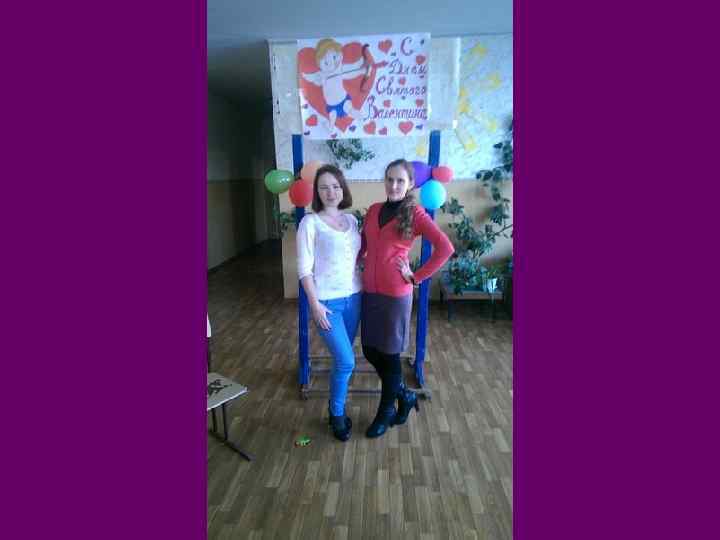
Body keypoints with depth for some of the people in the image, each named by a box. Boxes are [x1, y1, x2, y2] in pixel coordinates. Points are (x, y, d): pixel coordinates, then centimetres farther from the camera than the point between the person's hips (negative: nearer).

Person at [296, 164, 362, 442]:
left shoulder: (352, 219, 7)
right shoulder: (310, 222, -9)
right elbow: (304, 268, -10)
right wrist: (315, 304, -14)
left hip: (353, 297, 5)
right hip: (327, 301, -5)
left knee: (341, 359, 15)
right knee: (346, 361, -6)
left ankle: (336, 407, 35)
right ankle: (337, 414, 19)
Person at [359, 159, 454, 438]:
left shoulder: (415, 214, -9)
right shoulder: (373, 210, 7)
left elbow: (445, 248, -17)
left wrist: (416, 276, -14)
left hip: (395, 294, -6)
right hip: (369, 291, 6)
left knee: (389, 354, 8)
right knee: (370, 350, 14)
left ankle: (386, 412, 30)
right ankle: (404, 395, 38)